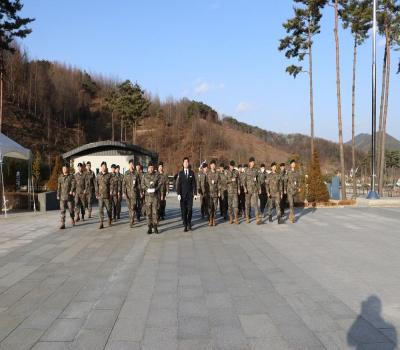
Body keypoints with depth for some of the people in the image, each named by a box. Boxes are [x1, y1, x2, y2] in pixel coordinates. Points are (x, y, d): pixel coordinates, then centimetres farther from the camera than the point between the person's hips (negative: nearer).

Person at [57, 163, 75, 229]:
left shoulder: (71, 176, 0)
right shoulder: (60, 177, 9)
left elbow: (73, 184, -13)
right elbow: (58, 187, 13)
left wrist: (71, 190, -29)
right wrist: (58, 195, 11)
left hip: (69, 196, -2)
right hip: (62, 196, 2)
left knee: (71, 209, 6)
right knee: (62, 210, -3)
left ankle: (72, 219, 33)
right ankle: (62, 224, -2)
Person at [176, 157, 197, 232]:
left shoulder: (192, 173, 6)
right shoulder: (180, 173, 4)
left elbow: (194, 184, 6)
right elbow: (178, 184, 2)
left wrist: (195, 193, 1)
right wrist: (178, 194, -7)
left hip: (190, 194, 0)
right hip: (182, 194, 0)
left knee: (190, 209, -4)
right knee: (183, 210, 0)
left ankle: (189, 224, 13)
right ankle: (185, 225, 6)